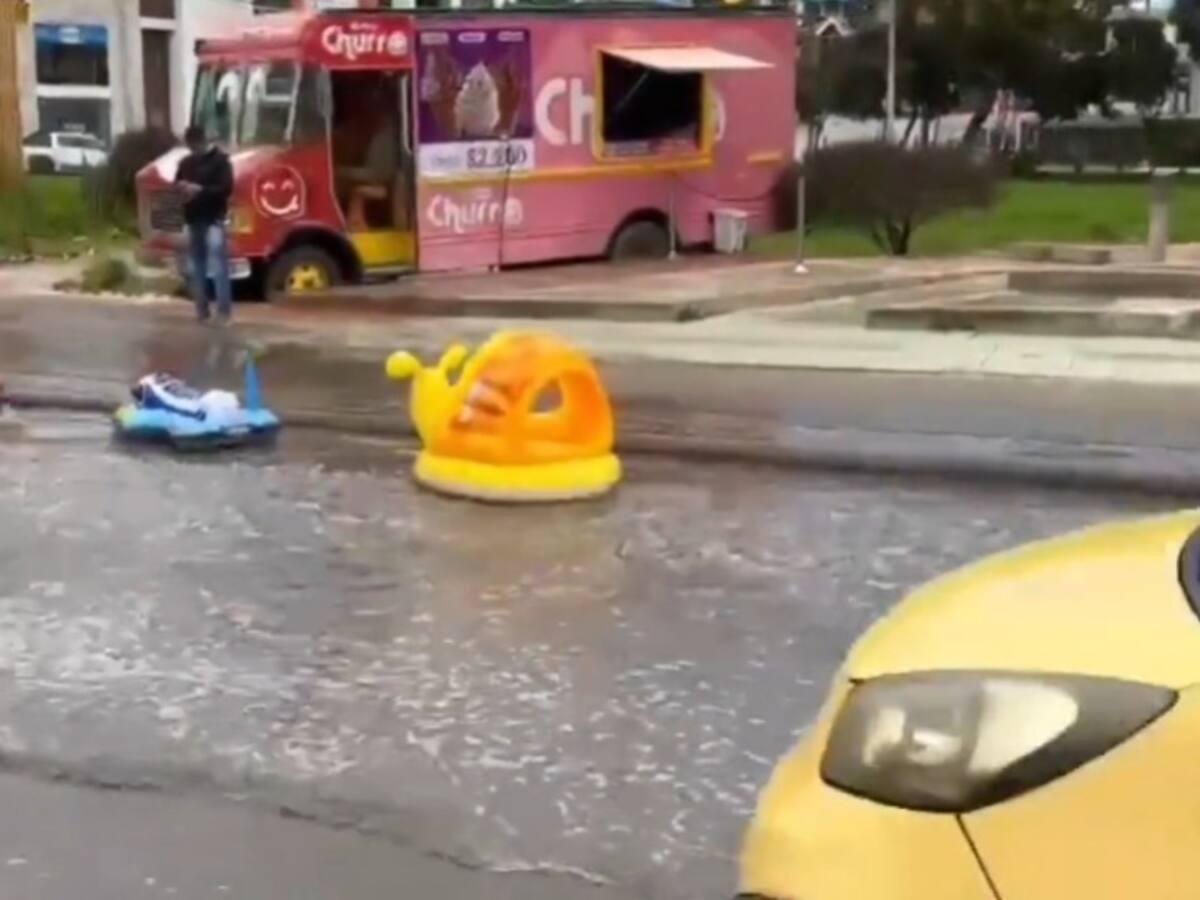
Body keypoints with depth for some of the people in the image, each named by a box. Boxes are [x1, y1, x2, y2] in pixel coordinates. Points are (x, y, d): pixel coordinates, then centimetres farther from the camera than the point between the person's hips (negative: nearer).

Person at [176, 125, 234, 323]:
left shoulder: (220, 160, -5)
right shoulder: (187, 162, 14)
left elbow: (226, 188, -13)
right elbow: (177, 183, 23)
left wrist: (201, 190, -22)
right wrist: (182, 186, -1)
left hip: (214, 220, -7)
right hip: (194, 220, 7)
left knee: (218, 267, -12)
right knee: (196, 267, 8)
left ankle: (224, 311, -12)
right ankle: (201, 310, 15)